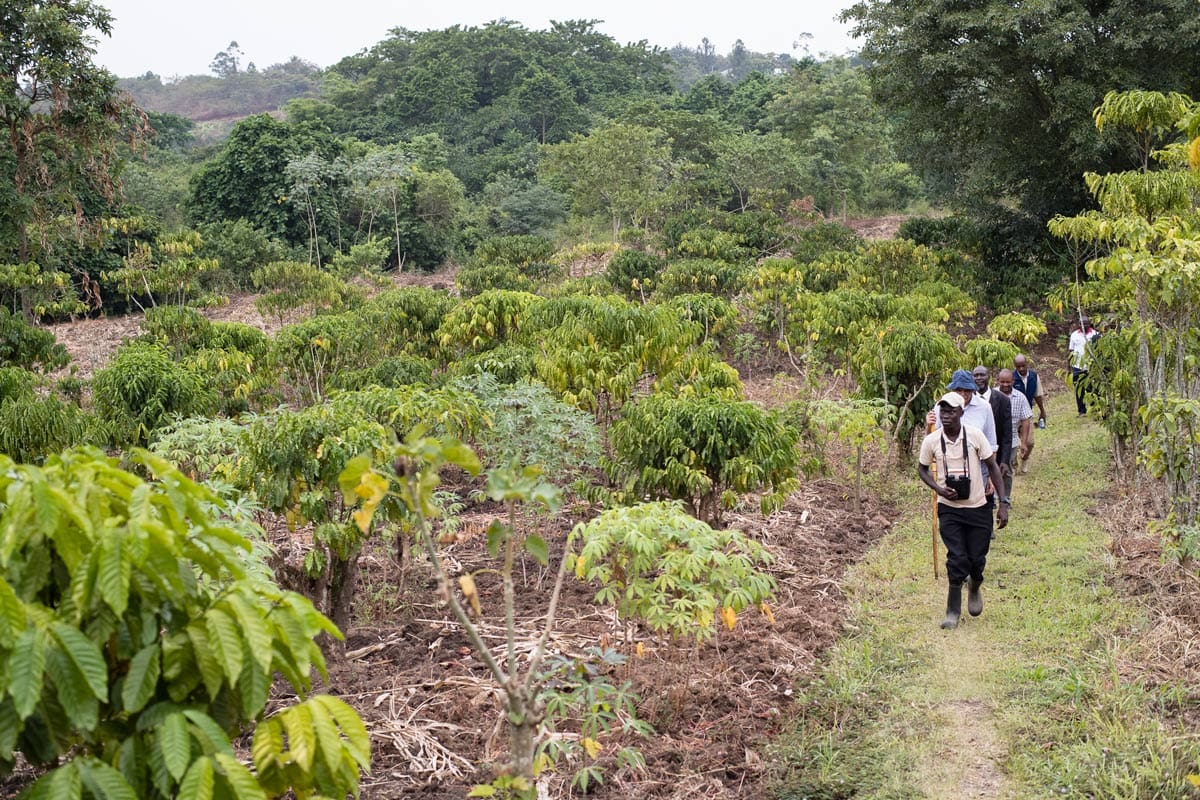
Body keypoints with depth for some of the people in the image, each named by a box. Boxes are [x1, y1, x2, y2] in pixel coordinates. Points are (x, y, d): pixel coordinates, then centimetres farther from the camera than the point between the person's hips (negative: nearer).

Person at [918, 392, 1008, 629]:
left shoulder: (975, 436, -11)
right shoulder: (931, 441, -8)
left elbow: (993, 467, -3)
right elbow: (922, 469, 9)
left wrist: (1003, 504, -5)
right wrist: (938, 488, -11)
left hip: (978, 507, 0)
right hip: (949, 509, 0)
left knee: (977, 559, 5)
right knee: (957, 559, -7)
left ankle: (974, 588, 39)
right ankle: (953, 611, 6)